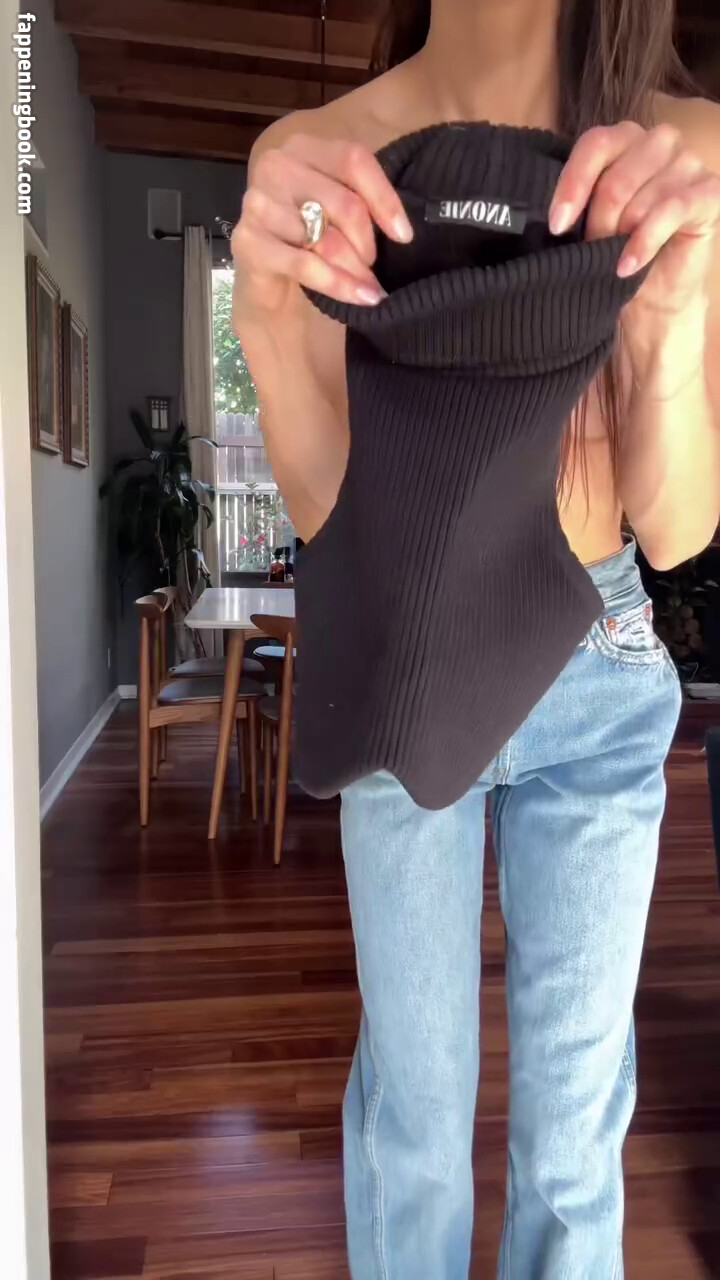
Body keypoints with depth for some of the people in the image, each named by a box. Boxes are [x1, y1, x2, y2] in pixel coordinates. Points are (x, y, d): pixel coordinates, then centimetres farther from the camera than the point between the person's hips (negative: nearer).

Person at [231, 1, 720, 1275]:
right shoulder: (314, 154, -8)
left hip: (602, 673, 1)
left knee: (579, 1088, 14)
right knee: (414, 1082, 12)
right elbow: (327, 510, -11)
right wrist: (268, 318, -30)